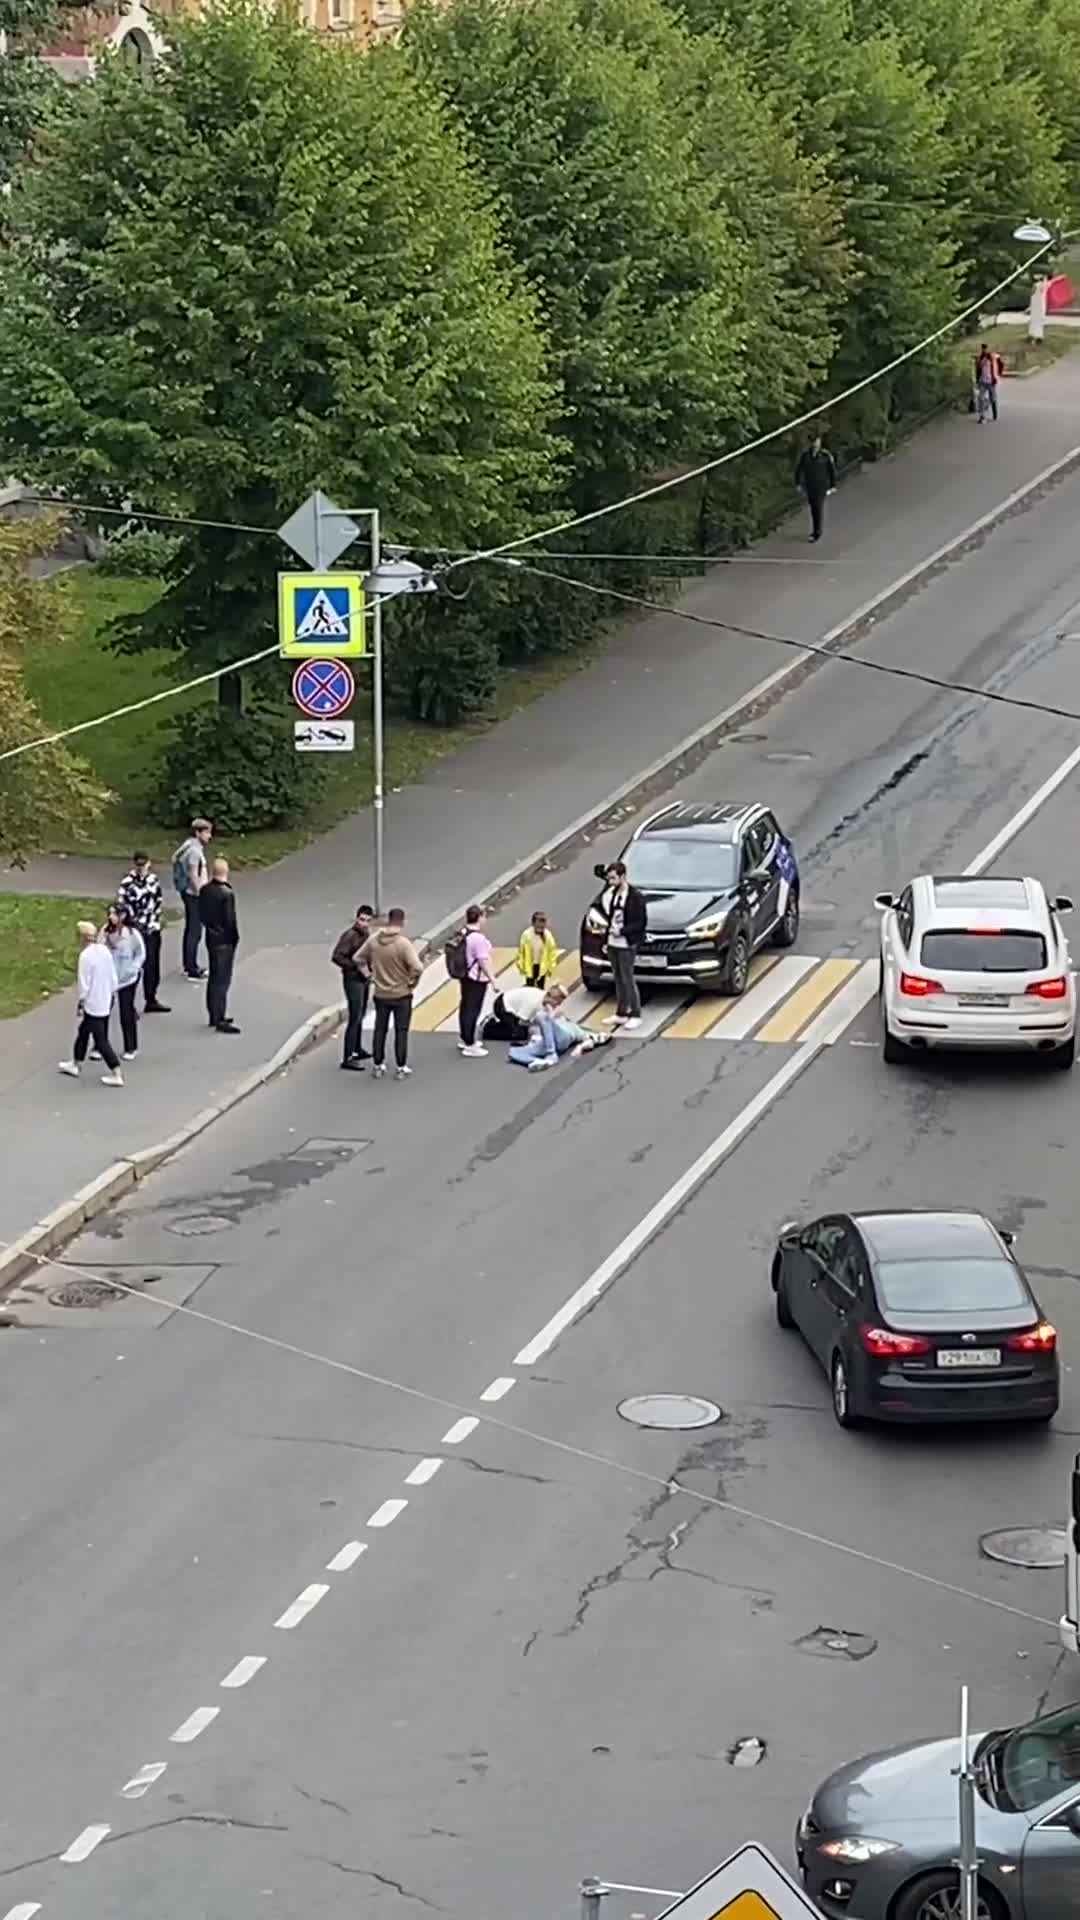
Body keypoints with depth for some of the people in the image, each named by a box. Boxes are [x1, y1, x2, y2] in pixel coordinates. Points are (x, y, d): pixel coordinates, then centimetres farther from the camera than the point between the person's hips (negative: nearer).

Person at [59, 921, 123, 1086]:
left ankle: (117, 1075, 0)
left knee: (101, 1040, 0)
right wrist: (112, 995, 20)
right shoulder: (105, 951, 1)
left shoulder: (86, 955, -21)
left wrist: (81, 1004, -8)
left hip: (93, 1004, -8)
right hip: (106, 1002, 8)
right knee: (84, 1031, 24)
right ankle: (76, 1064, 38)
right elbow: (113, 977, 8)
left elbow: (84, 983, -18)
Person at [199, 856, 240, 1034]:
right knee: (222, 980, -3)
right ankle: (220, 1021, -2)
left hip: (210, 938, 7)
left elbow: (201, 914, 8)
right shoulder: (227, 894, -22)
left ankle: (214, 1015, 27)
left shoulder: (204, 891, 0)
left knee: (213, 978, 18)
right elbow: (231, 920, -18)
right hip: (224, 941, -7)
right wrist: (235, 938, -4)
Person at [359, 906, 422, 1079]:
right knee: (401, 1031, 8)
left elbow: (359, 959, 4)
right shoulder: (403, 943, -22)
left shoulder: (373, 939, -7)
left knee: (380, 1029, 16)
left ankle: (378, 1065, 23)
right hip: (401, 994, -4)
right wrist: (412, 982, -10)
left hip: (380, 993, 4)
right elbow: (417, 968, -29)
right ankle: (401, 1067, 12)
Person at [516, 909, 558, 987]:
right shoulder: (526, 935, -17)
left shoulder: (548, 936, -14)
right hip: (530, 966, -1)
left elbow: (552, 952, -4)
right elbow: (521, 951, -6)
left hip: (542, 967, 1)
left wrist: (551, 967, -3)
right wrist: (521, 966, -3)